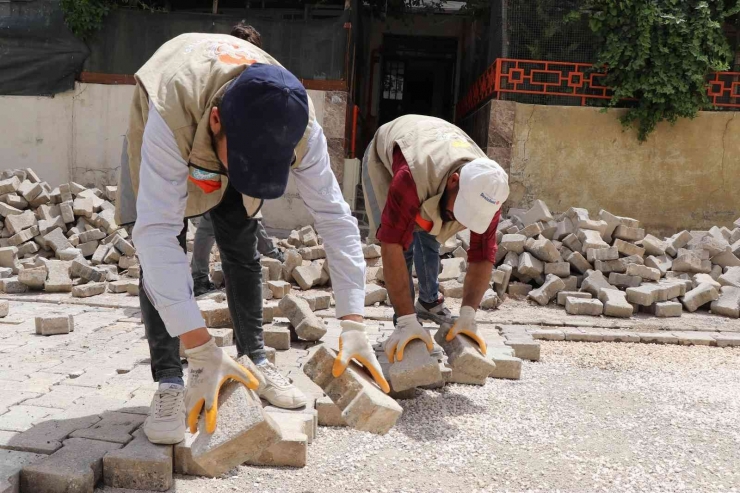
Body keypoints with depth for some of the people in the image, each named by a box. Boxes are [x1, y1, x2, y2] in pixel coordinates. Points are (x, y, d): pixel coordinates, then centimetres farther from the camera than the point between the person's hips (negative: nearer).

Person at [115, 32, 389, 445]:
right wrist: (202, 350, -54)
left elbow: (335, 216, -32)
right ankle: (170, 382, -9)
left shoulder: (299, 126, -37)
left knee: (242, 248, -3)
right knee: (161, 250, -17)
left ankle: (255, 359, 12)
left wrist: (353, 323, -37)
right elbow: (155, 232, -50)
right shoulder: (170, 117, -47)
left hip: (233, 131, 3)